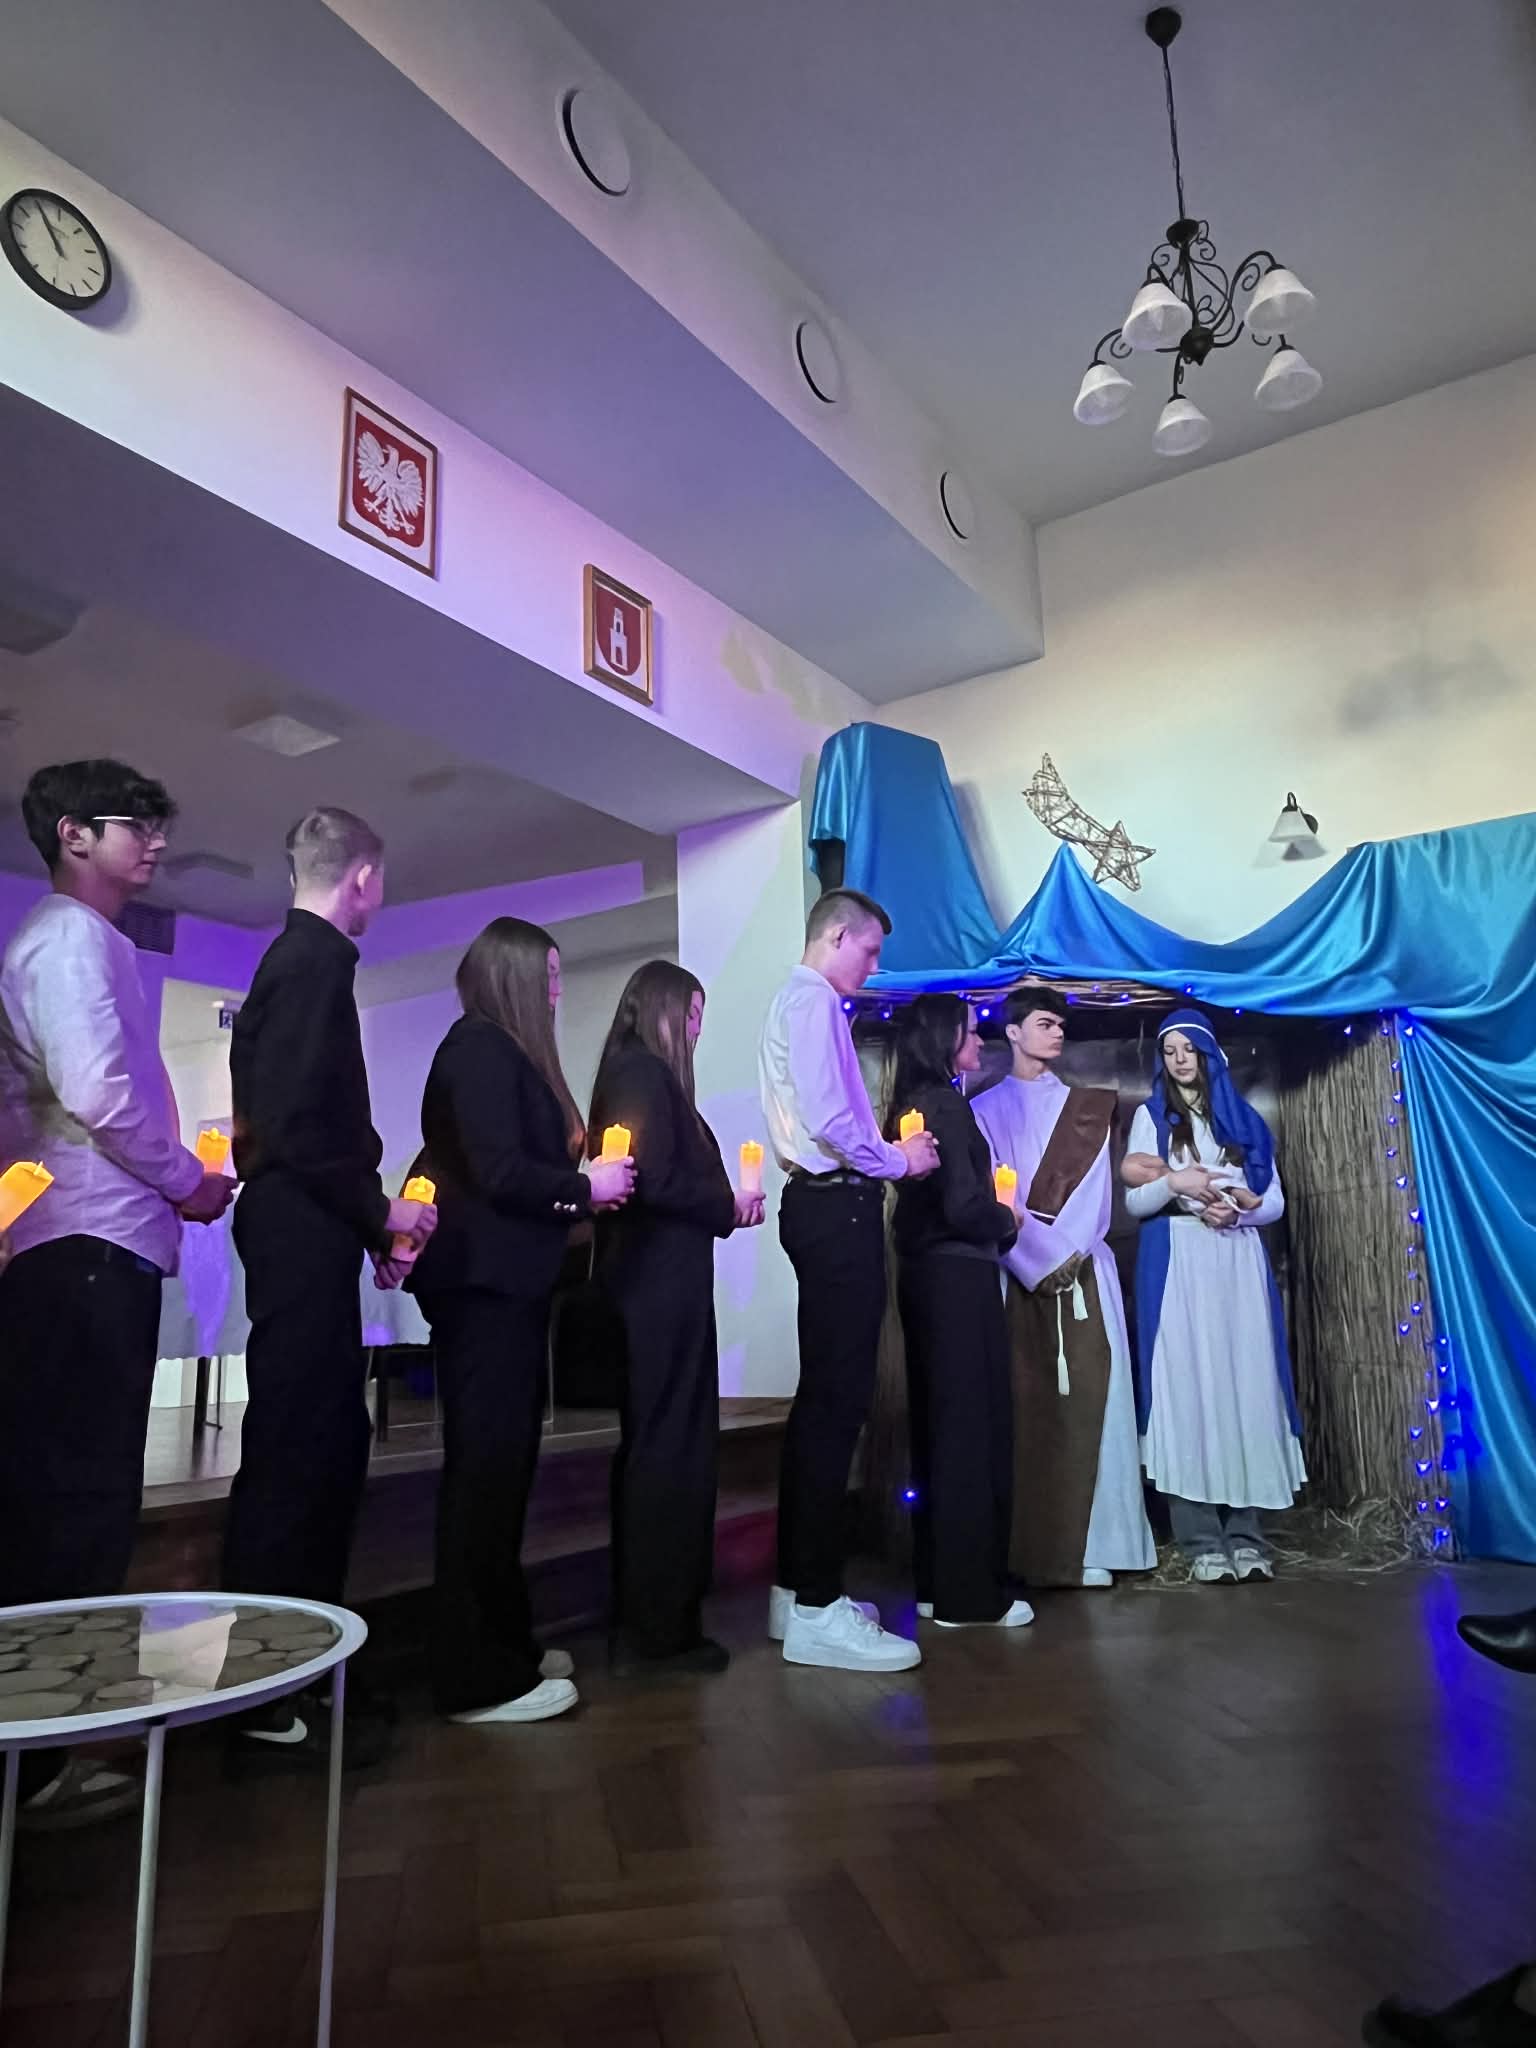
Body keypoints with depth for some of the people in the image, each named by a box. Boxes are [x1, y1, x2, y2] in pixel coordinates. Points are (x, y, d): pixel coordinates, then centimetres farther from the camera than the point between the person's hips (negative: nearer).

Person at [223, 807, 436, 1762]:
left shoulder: (293, 956, 17)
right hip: (304, 1232, -10)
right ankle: (268, 1696, 9)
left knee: (330, 1445, 14)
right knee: (297, 1450, -3)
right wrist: (378, 1211, -11)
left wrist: (368, 1213, 13)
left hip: (302, 1229, 10)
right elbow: (297, 1121, -21)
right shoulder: (318, 959, -13)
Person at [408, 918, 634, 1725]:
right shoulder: (480, 1047, -12)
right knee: (486, 1466, -4)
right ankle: (478, 1677, 6)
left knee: (501, 1463, 15)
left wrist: (579, 1186, 3)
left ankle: (499, 1644, 26)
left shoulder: (506, 1051, 16)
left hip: (504, 1282, 10)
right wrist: (586, 1186, -9)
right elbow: (498, 1172, -21)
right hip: (485, 1283, -10)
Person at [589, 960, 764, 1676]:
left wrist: (723, 1205, 8)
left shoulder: (637, 1074, 16)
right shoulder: (644, 1073, -12)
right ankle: (657, 1629, 8)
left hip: (650, 1282, 10)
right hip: (660, 1286, -10)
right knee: (671, 1449, -2)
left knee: (654, 1447, 16)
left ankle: (644, 1621, 26)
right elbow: (655, 1180, -21)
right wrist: (730, 1205, -8)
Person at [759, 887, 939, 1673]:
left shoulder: (805, 1002, 21)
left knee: (824, 1395, 14)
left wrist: (887, 1151, 14)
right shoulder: (813, 1001, -11)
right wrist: (897, 1160, -8)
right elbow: (828, 1118, -22)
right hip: (837, 1208, -11)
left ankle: (798, 1586, 23)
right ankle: (816, 1609, -4)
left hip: (826, 1204, 11)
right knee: (838, 1398, -9)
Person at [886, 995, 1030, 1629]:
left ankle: (936, 1581, 23)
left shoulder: (909, 1105, 12)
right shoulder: (947, 1104, -14)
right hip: (958, 1278, -9)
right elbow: (964, 1204, -20)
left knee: (937, 1425, 14)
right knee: (972, 1426, 0)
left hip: (924, 1275, 9)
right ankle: (969, 1593, 8)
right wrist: (1007, 1221, -2)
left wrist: (993, 1220, 12)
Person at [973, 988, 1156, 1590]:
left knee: (1086, 1401, -3)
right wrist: (1044, 1258, -10)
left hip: (1084, 1272, 1)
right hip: (1020, 1275, -1)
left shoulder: (1086, 1106, 14)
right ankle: (1027, 1548, 4)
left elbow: (1095, 1188, 4)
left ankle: (1088, 1545, 3)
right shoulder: (987, 1109, 9)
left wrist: (1065, 1252, -10)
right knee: (1024, 1406, -2)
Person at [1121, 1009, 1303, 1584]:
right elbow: (1135, 1202, 1)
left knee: (1245, 1385, -1)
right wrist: (1175, 1183, -17)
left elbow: (1275, 1202, 11)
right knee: (1186, 1386, -6)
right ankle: (1202, 1543, -2)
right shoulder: (1150, 1117, 8)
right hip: (1176, 1266, -2)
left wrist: (1237, 1209, -9)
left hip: (1238, 1262, 2)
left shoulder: (1244, 1119, 13)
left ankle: (1246, 1537, 6)